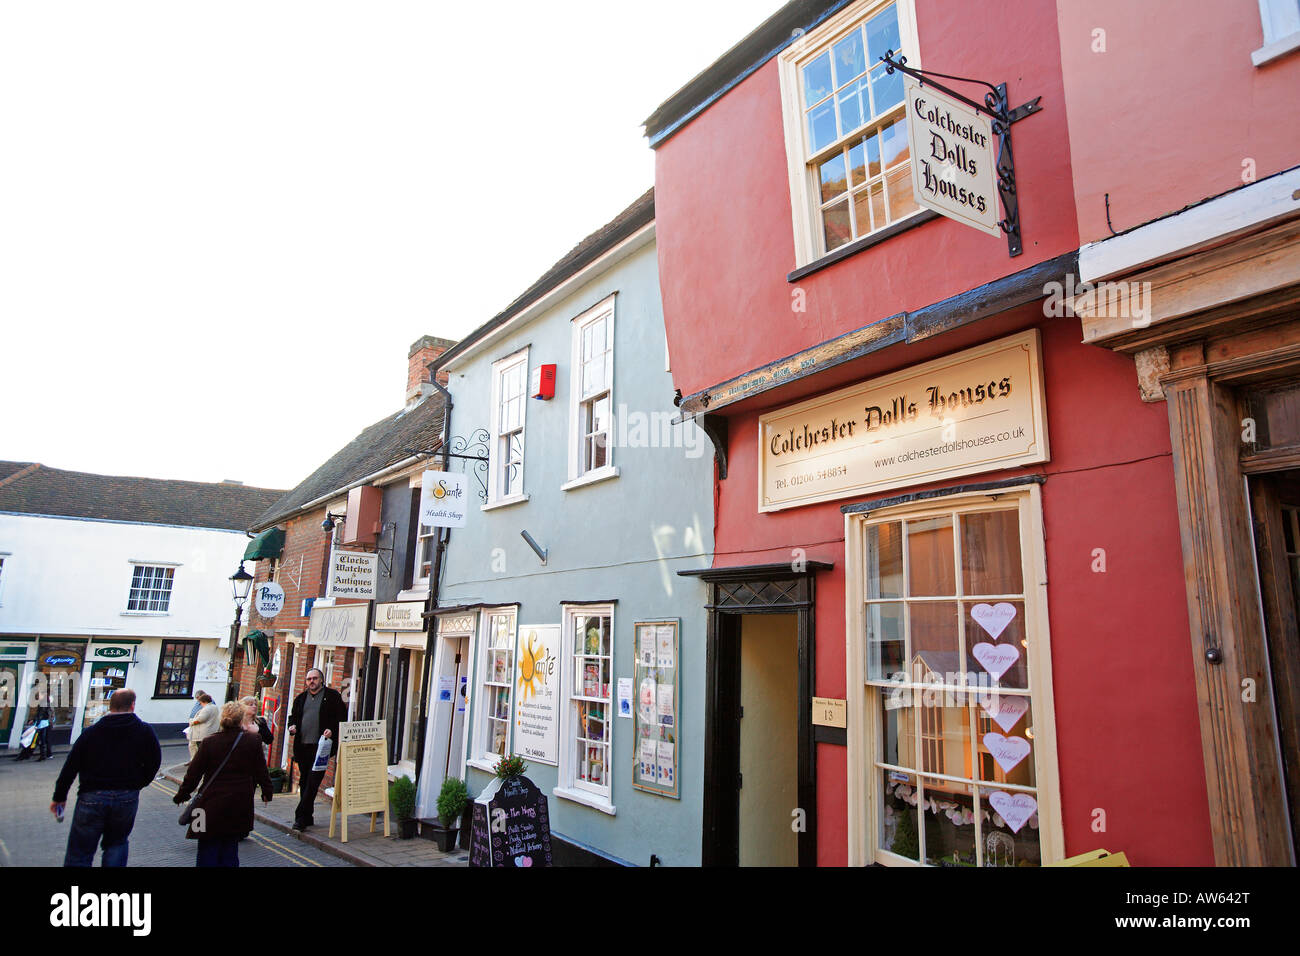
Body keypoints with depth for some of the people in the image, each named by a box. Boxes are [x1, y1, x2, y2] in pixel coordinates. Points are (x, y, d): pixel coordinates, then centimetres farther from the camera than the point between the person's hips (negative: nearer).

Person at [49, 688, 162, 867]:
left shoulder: (90, 732, 2)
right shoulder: (144, 731, 0)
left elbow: (70, 767, 2)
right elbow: (154, 763, 0)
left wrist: (59, 797, 11)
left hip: (92, 798, 0)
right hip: (127, 798, 0)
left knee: (79, 854, 9)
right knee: (117, 844, 21)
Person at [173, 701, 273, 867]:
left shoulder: (209, 742, -9)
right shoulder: (252, 741, -6)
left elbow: (193, 773, -2)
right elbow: (261, 771, 3)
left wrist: (181, 795, 14)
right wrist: (267, 792, 18)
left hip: (213, 804, -1)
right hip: (240, 804, 1)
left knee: (208, 849, 9)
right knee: (230, 849, 14)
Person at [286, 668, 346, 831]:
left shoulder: (332, 696, 2)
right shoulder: (301, 698, 17)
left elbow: (342, 717, -1)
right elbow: (293, 717, 24)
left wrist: (332, 730, -16)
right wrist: (292, 727, 3)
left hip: (321, 746, -5)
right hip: (302, 747, 6)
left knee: (313, 782, -10)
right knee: (304, 782, 10)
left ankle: (301, 816, -4)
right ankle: (307, 818, 20)